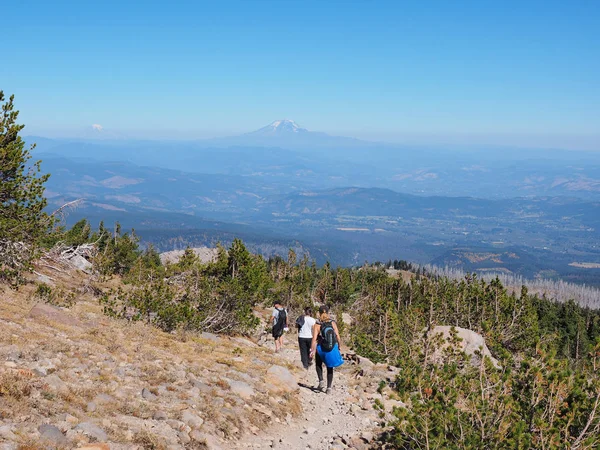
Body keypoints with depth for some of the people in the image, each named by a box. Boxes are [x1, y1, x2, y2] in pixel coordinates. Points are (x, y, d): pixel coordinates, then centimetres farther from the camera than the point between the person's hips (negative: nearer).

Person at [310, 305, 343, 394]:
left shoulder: (317, 325, -11)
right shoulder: (333, 323, -6)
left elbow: (314, 339, -18)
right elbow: (338, 336, -6)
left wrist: (312, 350, -16)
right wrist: (339, 347, 6)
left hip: (321, 349, -1)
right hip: (332, 349, 1)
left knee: (318, 364, 27)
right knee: (330, 367, 17)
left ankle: (321, 380, 8)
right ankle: (329, 388, 12)